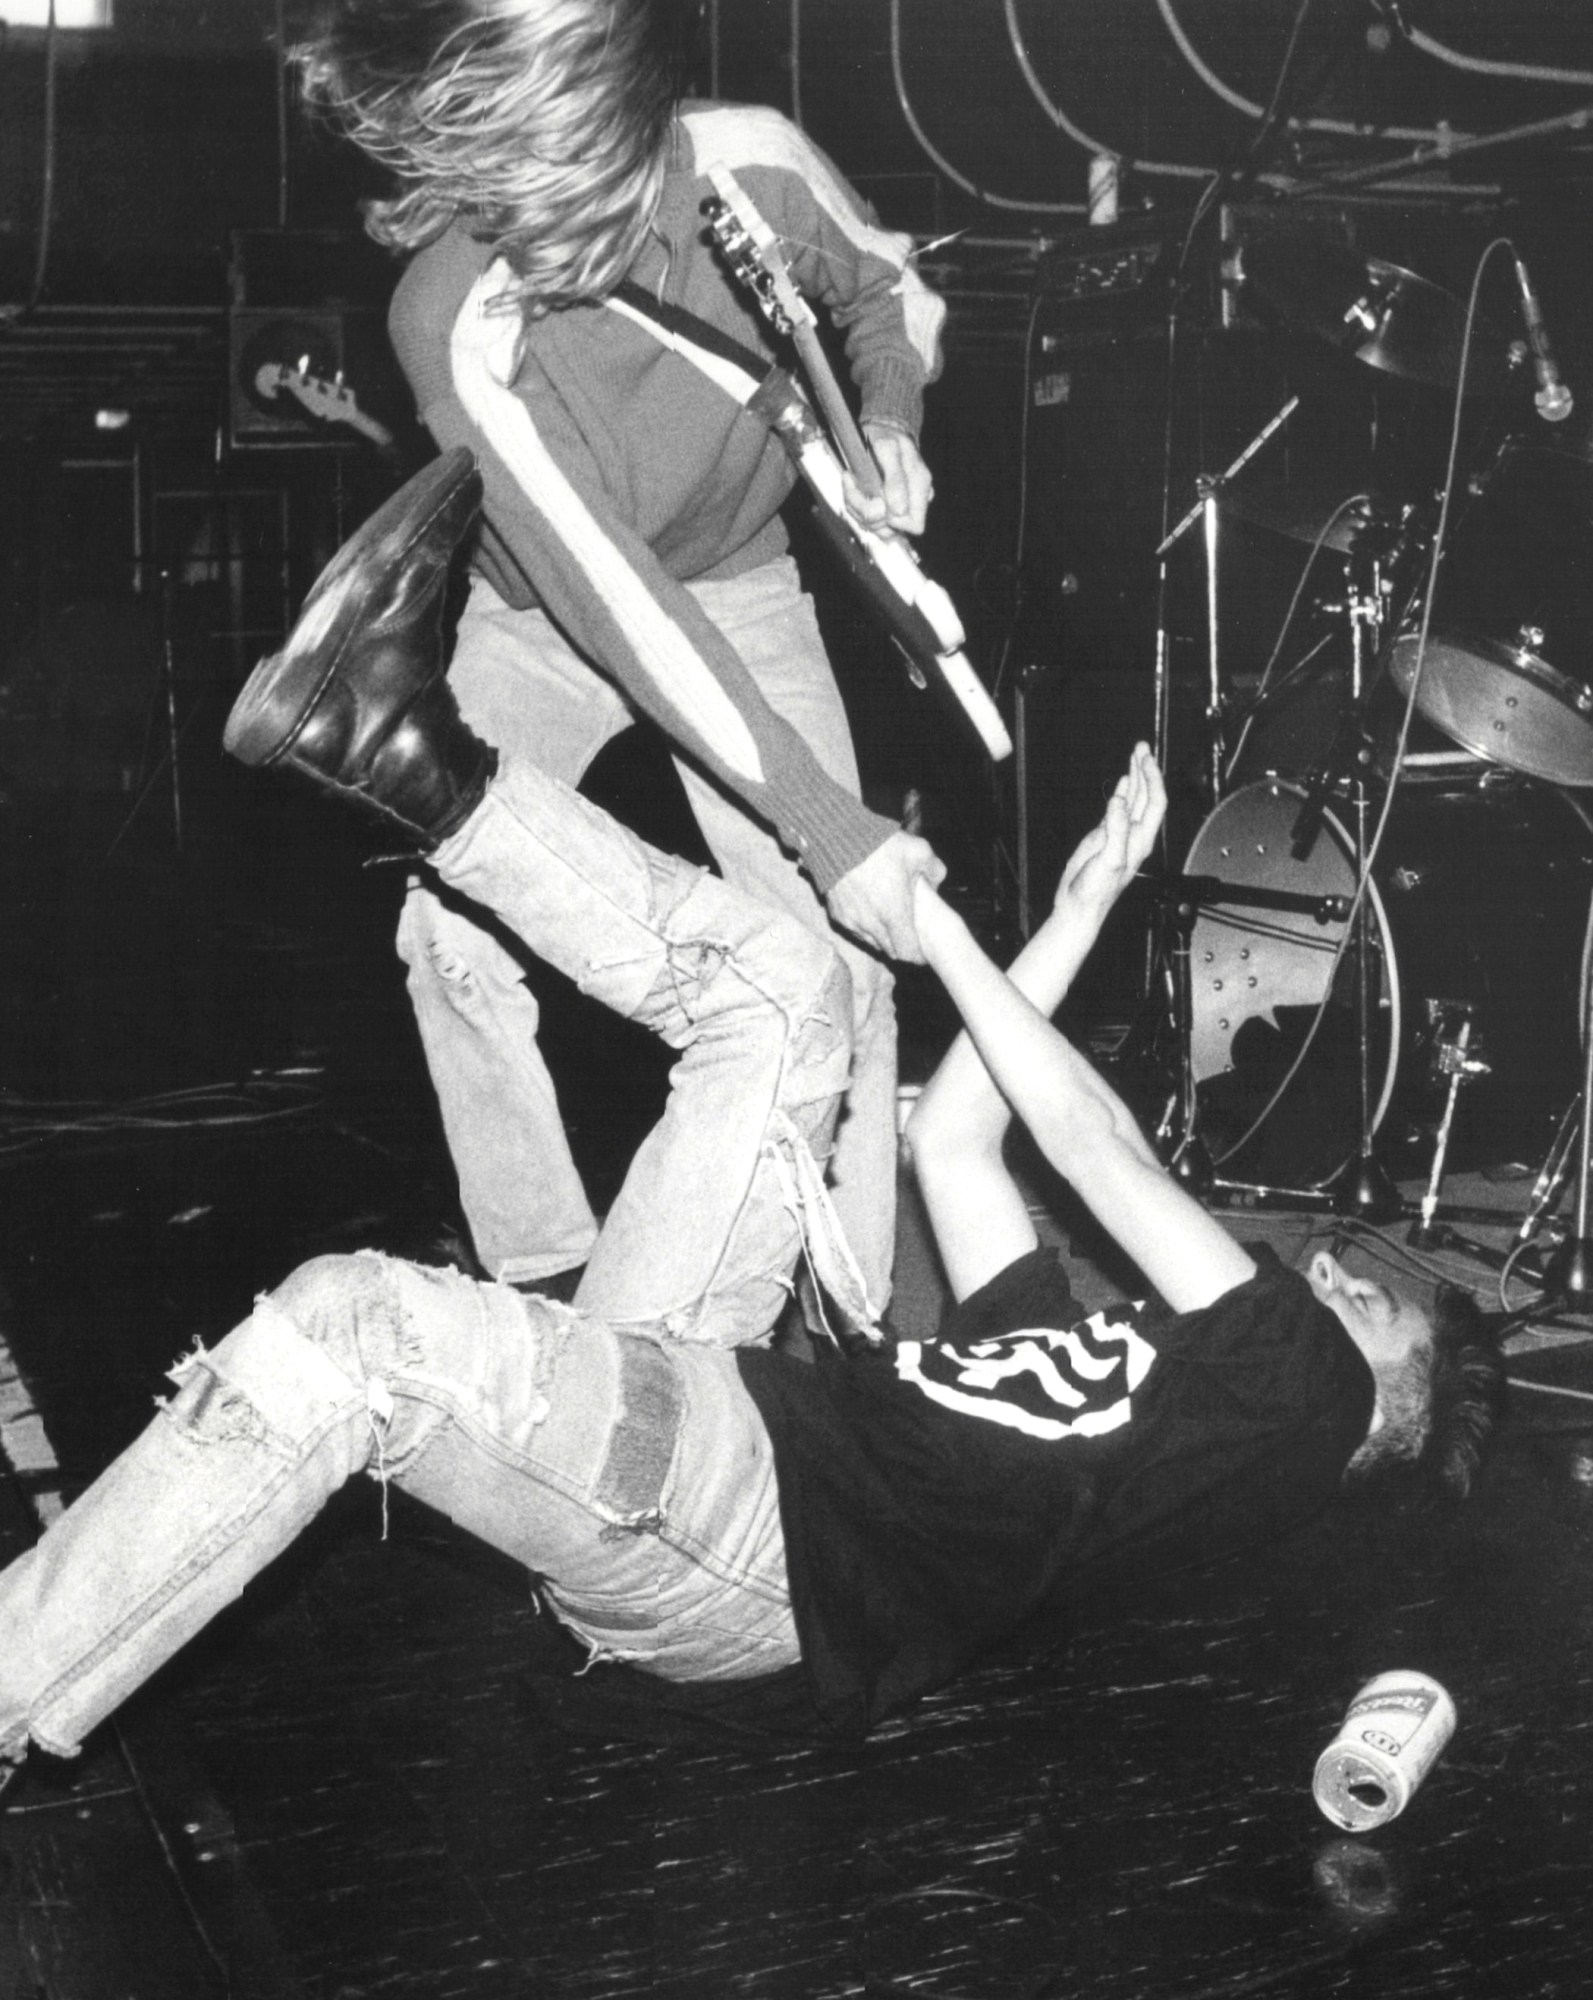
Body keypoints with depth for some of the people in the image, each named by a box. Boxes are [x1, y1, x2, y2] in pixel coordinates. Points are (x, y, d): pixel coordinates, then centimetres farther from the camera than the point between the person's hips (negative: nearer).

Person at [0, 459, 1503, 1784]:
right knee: (776, 994, 4)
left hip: (776, 1544, -8)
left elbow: (1095, 1145, 0)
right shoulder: (1097, 1356, 30)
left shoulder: (1302, 1382, 7)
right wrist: (1074, 915, 28)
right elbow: (950, 1137, 28)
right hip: (715, 1416, 8)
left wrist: (932, 922, 7)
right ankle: (405, 755, -6)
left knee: (347, 1329, -28)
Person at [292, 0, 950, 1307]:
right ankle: (543, 1282, 1)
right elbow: (614, 606, -35)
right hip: (538, 611, -1)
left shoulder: (755, 162, -26)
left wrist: (889, 424, -21)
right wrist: (825, 825, -37)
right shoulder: (459, 325, -34)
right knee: (457, 929, -19)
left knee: (835, 956, -11)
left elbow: (885, 288, 0)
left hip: (735, 583, 2)